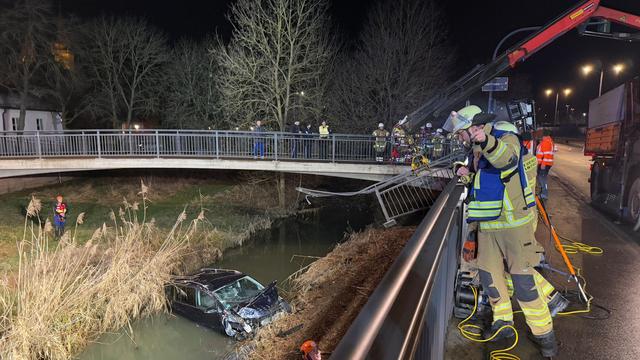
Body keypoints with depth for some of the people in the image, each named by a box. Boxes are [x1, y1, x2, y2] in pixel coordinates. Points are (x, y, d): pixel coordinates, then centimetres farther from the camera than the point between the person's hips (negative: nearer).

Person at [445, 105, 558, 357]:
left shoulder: (505, 137, -13)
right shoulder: (477, 149, 12)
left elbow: (507, 158, -36)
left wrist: (486, 142, -57)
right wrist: (468, 171, 6)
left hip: (514, 223, -8)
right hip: (487, 225, 8)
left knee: (523, 281, -5)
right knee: (488, 274, 11)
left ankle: (544, 334, 13)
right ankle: (503, 323, 30)